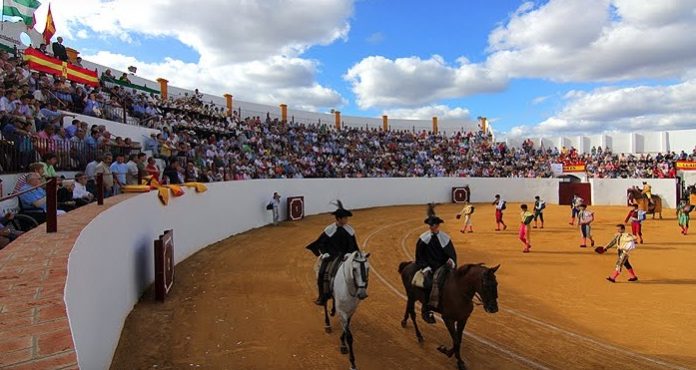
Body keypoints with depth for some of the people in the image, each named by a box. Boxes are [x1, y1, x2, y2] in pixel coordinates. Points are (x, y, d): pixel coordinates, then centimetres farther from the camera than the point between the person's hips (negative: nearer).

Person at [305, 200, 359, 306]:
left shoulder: (349, 230, -1)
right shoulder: (330, 230, -7)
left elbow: (353, 245, 7)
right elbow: (321, 243, 1)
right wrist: (324, 252, -11)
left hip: (344, 255, 2)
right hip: (331, 255, -2)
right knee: (323, 273, -18)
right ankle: (323, 297, -3)